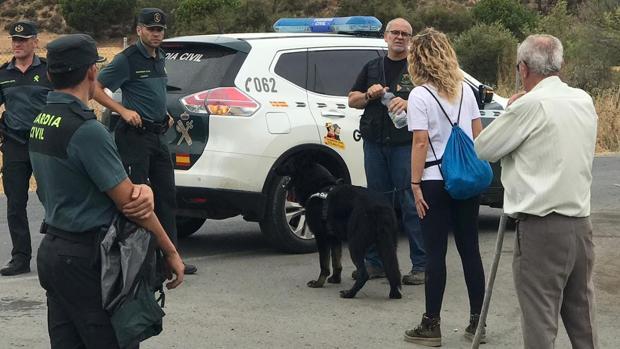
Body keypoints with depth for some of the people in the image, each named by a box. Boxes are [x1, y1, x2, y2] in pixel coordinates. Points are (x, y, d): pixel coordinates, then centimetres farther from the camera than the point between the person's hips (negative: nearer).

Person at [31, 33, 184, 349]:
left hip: (52, 251, 9)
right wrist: (171, 252, -7)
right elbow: (128, 202, -16)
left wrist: (140, 188, -11)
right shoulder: (85, 129, -20)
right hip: (85, 257, -9)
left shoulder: (41, 121, 9)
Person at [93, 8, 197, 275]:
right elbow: (96, 88, -11)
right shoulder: (127, 59, -10)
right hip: (135, 135, -9)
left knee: (166, 196, 10)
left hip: (157, 135, 9)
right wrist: (124, 111, -18)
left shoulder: (160, 58, 15)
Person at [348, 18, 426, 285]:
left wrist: (408, 104, -21)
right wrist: (369, 95, 0)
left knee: (411, 204, -7)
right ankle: (375, 262, 14)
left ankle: (421, 265, -5)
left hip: (405, 145, -5)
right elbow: (352, 100, 21)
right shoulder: (372, 68, 19)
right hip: (375, 143, 5)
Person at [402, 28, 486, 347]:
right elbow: (478, 135, 8)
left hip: (435, 183, -5)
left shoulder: (420, 96, -11)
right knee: (470, 249, 11)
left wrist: (416, 184, -11)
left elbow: (421, 143, -15)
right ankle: (477, 321, 15)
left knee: (436, 253, 0)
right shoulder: (465, 90, 6)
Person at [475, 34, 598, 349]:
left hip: (541, 228, -7)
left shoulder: (530, 105, -13)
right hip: (581, 225, 7)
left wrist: (511, 110, 10)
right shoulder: (584, 102, 9)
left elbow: (484, 149, -4)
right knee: (582, 318, 14)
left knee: (540, 322, -3)